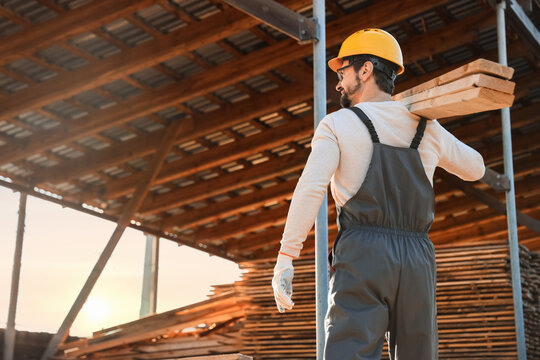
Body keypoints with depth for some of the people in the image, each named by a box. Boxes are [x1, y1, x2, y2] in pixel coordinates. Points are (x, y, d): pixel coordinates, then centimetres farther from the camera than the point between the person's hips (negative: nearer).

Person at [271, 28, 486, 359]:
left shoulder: (338, 124, 3)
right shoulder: (428, 129, 16)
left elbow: (310, 189, -11)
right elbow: (475, 169, 32)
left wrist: (285, 260, -10)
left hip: (361, 255, -4)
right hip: (417, 260, 4)